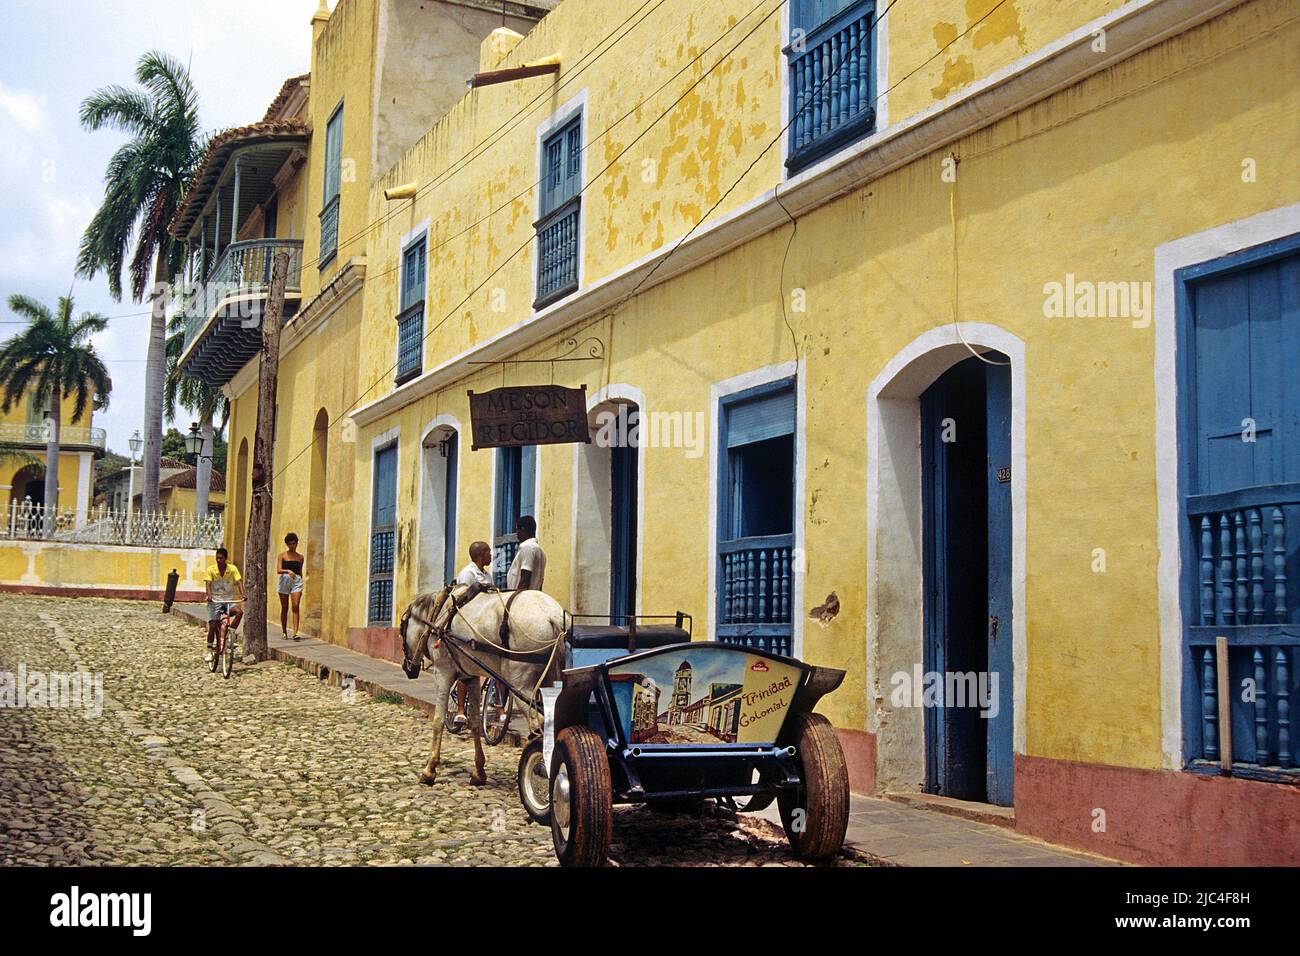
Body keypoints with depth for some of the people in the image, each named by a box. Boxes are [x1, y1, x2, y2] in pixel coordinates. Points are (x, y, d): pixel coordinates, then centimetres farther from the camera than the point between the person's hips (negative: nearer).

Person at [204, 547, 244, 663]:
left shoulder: (232, 569, -3)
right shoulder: (211, 569, -6)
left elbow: (239, 582, -12)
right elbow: (208, 584, -15)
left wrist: (242, 594, -30)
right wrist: (209, 595, -34)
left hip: (229, 600, 1)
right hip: (215, 601, -1)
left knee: (239, 611, -28)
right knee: (213, 626, -7)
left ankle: (230, 635, -14)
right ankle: (209, 652, 7)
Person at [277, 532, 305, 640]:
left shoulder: (300, 557, 11)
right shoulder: (282, 555, 4)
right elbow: (279, 570, -8)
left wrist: (301, 585, 19)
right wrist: (288, 571, -26)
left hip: (296, 581, 1)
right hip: (284, 580, -1)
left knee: (296, 607, -14)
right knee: (284, 608, 7)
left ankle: (295, 633, -20)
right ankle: (284, 632, 19)